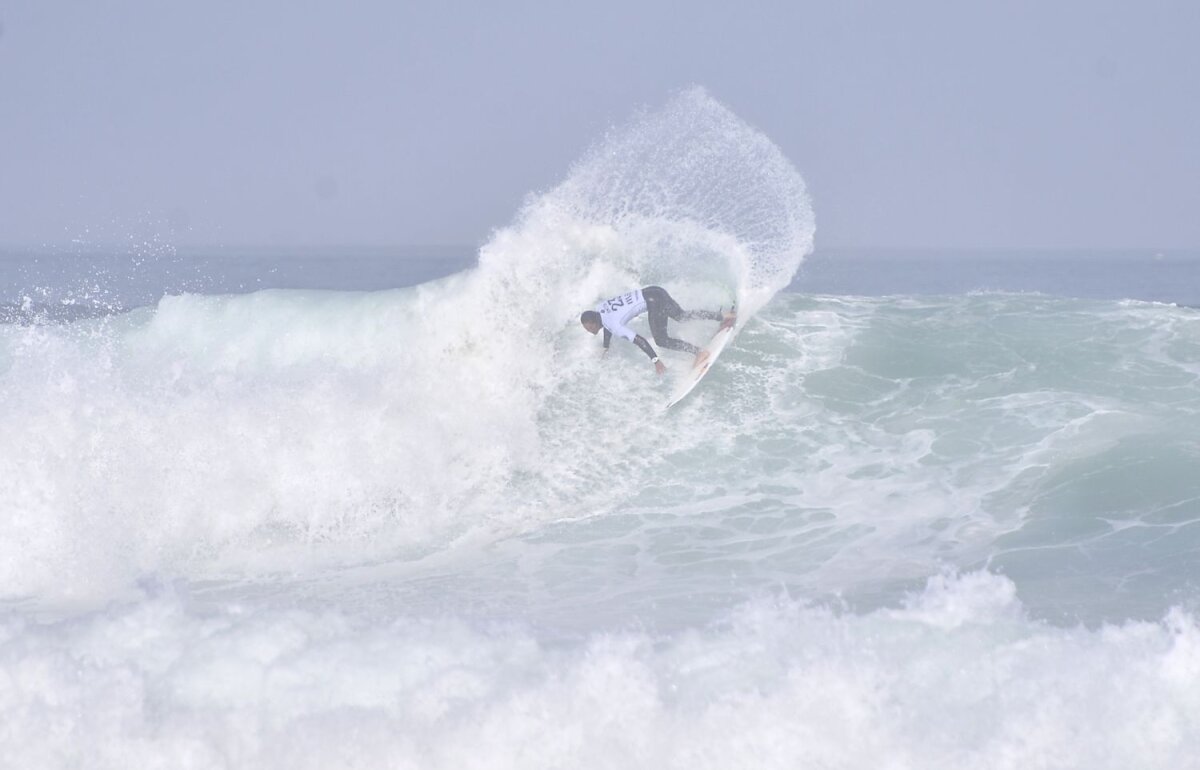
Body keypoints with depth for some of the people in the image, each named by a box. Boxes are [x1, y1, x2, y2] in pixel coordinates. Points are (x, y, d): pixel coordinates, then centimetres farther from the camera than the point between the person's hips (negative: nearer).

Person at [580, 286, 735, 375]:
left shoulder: (615, 325, -18)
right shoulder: (599, 309, 7)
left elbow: (639, 340, -22)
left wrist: (655, 361, -21)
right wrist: (605, 348, 39)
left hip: (653, 301, -9)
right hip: (654, 292, 9)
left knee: (661, 340, -7)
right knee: (681, 316, 24)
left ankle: (699, 352, -11)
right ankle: (723, 317, 26)